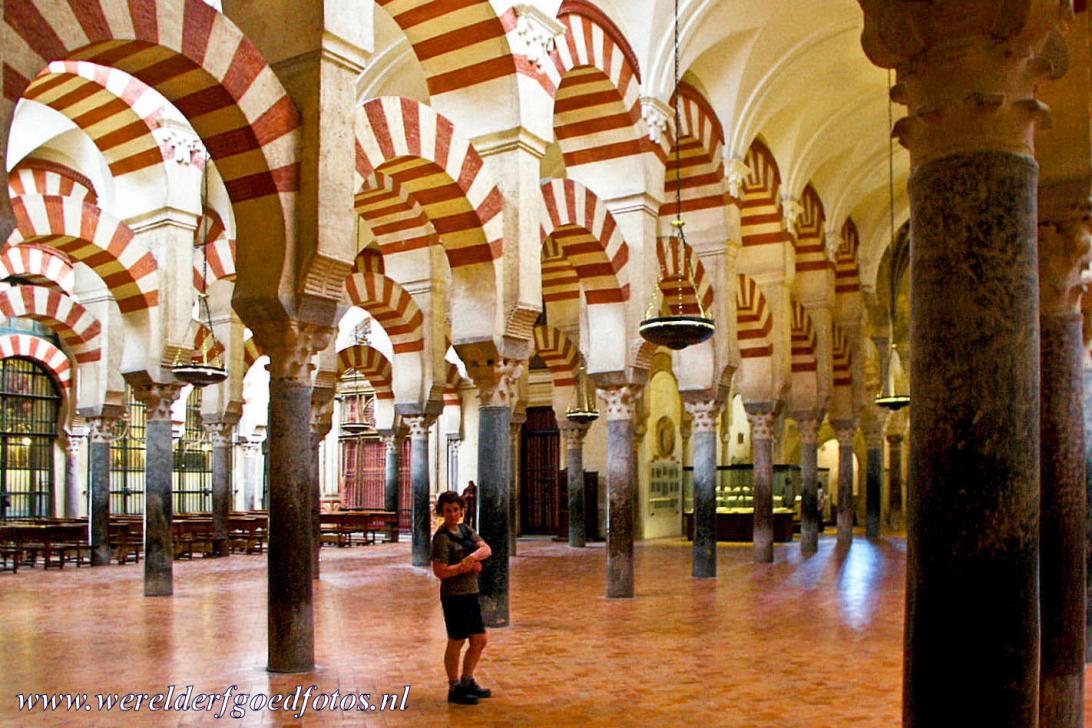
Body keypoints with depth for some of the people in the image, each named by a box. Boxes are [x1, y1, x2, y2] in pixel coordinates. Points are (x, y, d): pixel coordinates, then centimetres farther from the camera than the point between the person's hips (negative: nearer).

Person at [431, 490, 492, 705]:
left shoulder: (466, 530, 9)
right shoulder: (442, 537, -14)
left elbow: (487, 549, -1)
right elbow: (440, 571, -20)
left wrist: (473, 556, -21)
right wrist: (467, 566, -19)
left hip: (471, 593, 8)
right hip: (454, 596, -8)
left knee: (479, 641, 15)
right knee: (456, 642, 4)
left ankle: (467, 681, 32)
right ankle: (454, 689, 18)